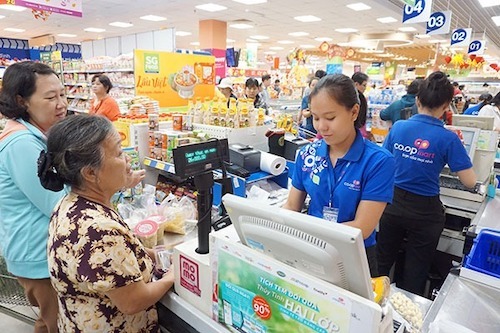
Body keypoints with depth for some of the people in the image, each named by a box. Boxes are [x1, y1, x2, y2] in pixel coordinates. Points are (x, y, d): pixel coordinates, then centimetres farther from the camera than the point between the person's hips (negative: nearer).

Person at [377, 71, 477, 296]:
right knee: (415, 274, 16)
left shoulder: (398, 127, -6)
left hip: (393, 203, 3)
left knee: (382, 264, 20)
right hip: (425, 211, -2)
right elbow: (469, 182, -9)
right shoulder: (448, 139, -14)